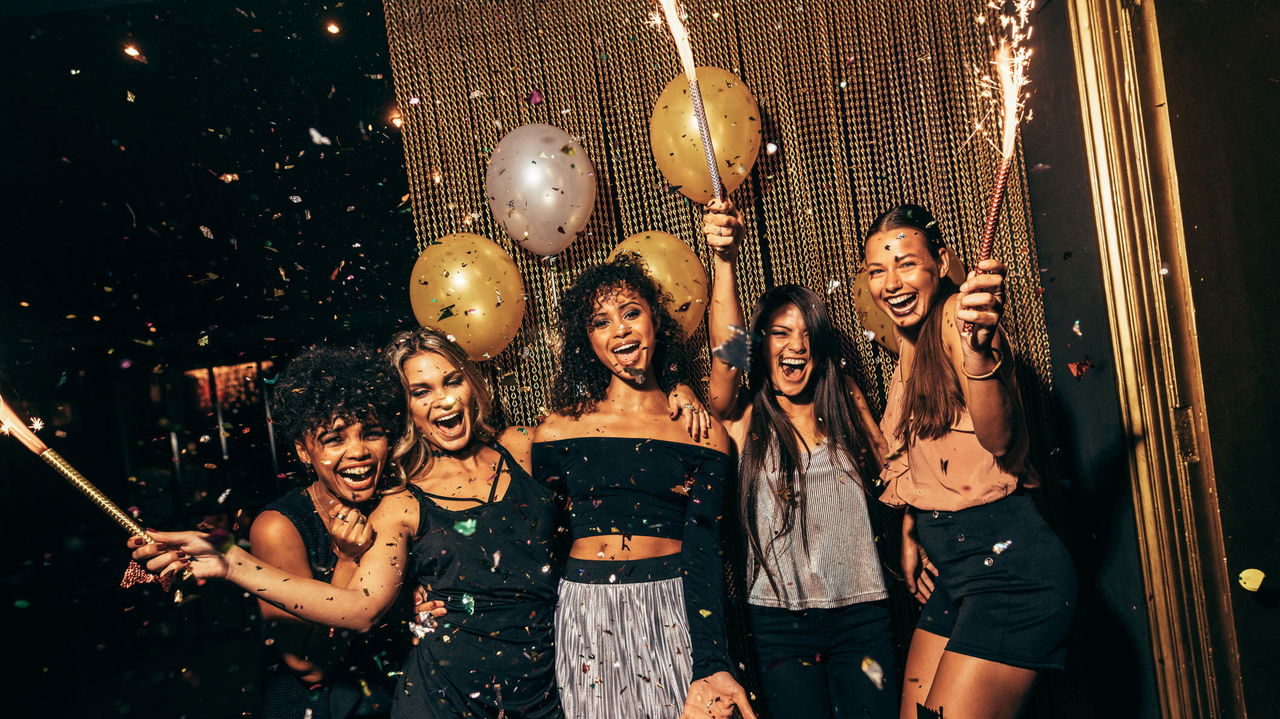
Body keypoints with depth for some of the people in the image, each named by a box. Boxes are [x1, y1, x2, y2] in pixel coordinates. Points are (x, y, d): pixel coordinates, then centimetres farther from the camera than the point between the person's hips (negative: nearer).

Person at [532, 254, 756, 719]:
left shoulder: (702, 432, -3)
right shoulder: (559, 430, -1)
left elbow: (702, 554, -8)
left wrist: (710, 665, -18)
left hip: (675, 614, -1)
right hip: (587, 617, 1)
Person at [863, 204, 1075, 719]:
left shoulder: (956, 315, -13)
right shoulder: (911, 343, 13)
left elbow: (999, 438, -29)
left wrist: (977, 346, -45)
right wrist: (910, 534, 23)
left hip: (1009, 563, -9)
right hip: (955, 567, 9)